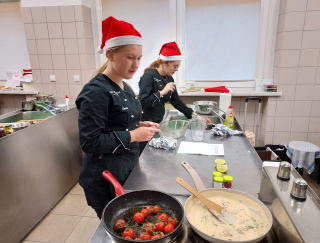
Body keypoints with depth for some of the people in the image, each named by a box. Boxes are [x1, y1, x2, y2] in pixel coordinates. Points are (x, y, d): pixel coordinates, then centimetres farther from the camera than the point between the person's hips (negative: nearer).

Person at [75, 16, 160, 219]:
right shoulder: (96, 92, -21)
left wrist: (140, 125, -1)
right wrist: (134, 135, -22)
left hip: (128, 168, 9)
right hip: (105, 178, -8)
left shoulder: (124, 87, 7)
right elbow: (89, 142, -23)